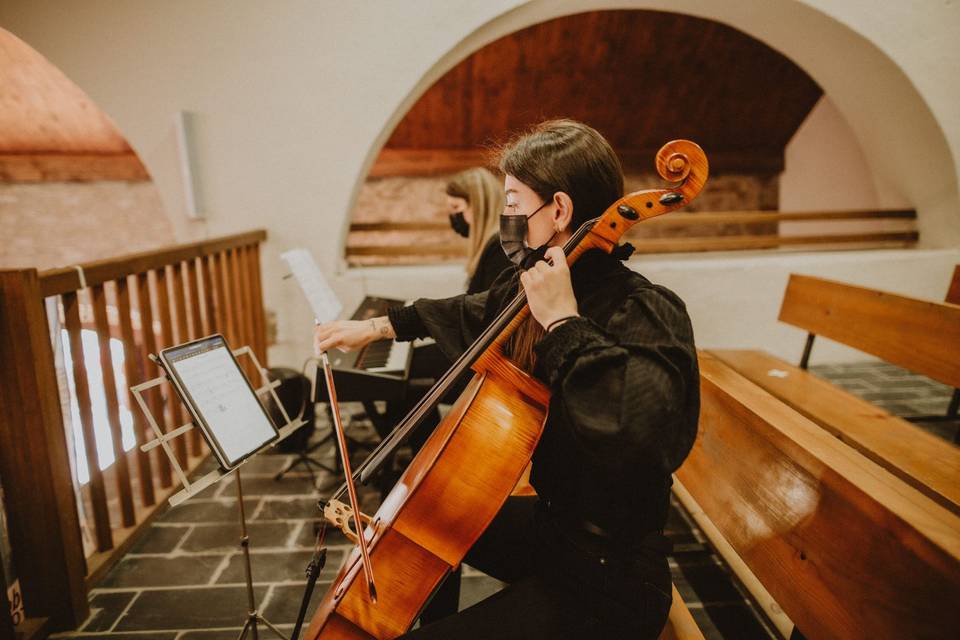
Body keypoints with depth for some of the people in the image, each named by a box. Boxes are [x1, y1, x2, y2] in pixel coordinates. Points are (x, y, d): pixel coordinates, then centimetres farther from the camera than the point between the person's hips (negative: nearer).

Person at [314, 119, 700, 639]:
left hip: (606, 578, -8)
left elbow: (641, 435, -44)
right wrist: (379, 326, 25)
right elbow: (471, 314, 18)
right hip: (548, 521, 8)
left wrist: (564, 322, -35)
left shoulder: (645, 313, -26)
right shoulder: (529, 289, -2)